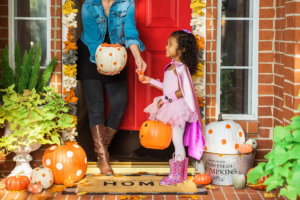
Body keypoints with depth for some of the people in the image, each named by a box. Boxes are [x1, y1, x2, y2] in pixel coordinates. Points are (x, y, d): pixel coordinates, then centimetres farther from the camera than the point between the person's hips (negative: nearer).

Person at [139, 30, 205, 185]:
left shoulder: (180, 68, -18)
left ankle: (177, 176, 5)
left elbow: (182, 92, -22)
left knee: (178, 141, -2)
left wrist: (165, 99, -20)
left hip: (179, 108, -10)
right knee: (176, 141, 14)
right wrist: (150, 81, 20)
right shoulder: (172, 67, 11)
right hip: (172, 109, 10)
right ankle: (177, 172, 23)